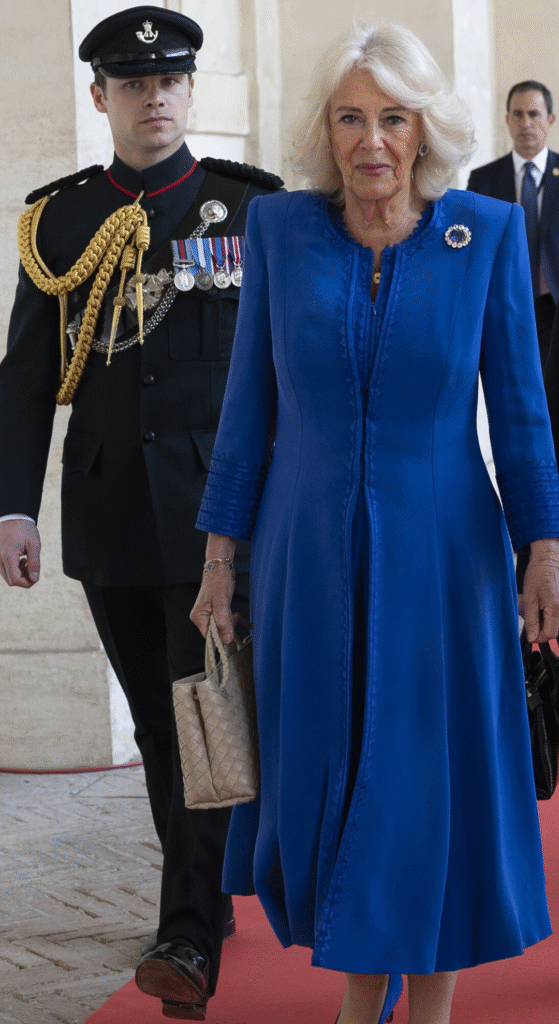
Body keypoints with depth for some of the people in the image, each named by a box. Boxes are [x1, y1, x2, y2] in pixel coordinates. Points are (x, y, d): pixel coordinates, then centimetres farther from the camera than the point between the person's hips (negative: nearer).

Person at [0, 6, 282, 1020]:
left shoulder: (251, 204, 2)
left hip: (220, 504, -3)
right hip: (110, 512, 3)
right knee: (157, 718, 11)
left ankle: (191, 938, -7)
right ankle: (208, 900, 25)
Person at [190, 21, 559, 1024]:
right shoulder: (279, 227, -3)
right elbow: (250, 400, 3)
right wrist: (221, 556, 3)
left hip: (440, 554, -1)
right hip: (311, 559, 1)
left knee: (435, 788, 5)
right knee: (330, 782, 9)